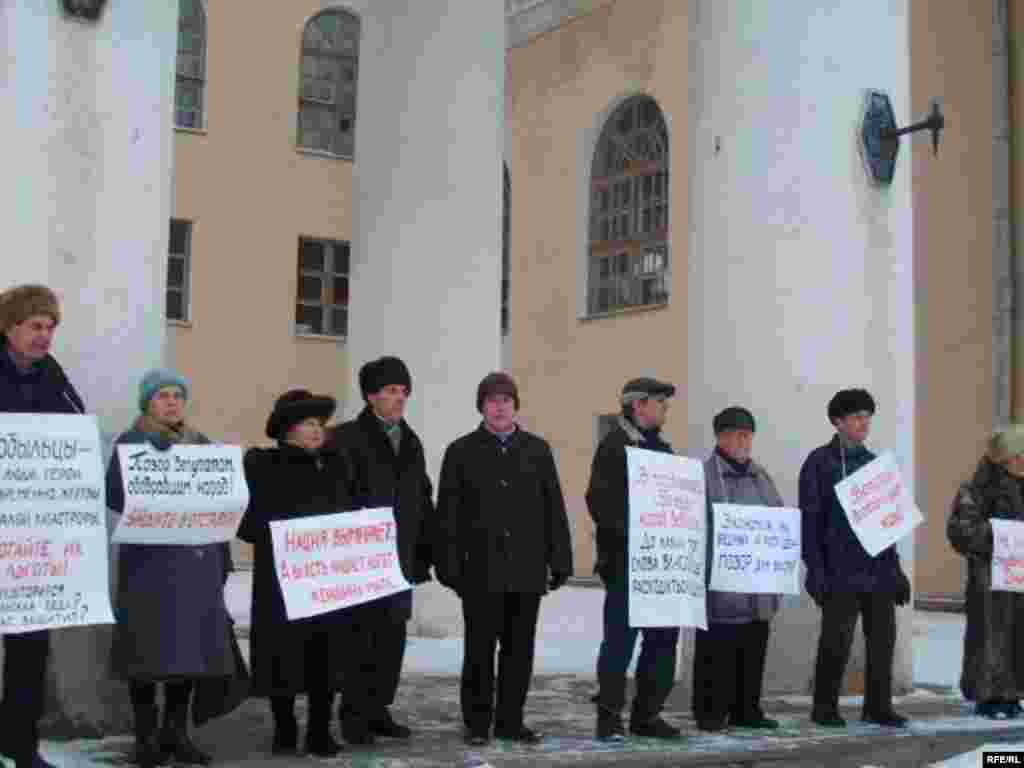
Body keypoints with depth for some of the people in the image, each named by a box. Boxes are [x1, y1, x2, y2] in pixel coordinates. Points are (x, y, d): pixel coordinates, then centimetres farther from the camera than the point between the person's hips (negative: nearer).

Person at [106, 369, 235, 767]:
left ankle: (176, 731, 15)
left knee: (192, 643, 5)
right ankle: (147, 735, 5)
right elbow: (114, 495, -9)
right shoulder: (130, 442, 2)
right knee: (151, 644, -4)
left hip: (198, 557, 5)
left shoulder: (201, 443, 16)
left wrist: (222, 556, 11)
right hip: (150, 557, -4)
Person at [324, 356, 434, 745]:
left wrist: (424, 552, 10)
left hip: (400, 559, 6)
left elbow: (423, 501, 17)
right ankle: (354, 716, 8)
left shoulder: (411, 442, 16)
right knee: (361, 636, -1)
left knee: (393, 637, 8)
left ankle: (379, 709, 19)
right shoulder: (346, 438, -5)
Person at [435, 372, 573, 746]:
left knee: (520, 649, 7)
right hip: (481, 569, -2)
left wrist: (560, 560, 3)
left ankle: (511, 720, 18)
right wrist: (449, 564, -6)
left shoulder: (538, 449, 10)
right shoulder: (461, 451, 4)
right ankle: (478, 722, 13)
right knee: (480, 649, 3)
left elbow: (554, 509, 9)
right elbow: (448, 514, 1)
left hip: (527, 569, 2)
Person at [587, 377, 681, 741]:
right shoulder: (614, 446, -7)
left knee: (663, 637, 9)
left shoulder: (661, 448, 19)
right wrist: (632, 535, -21)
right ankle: (609, 717, 5)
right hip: (625, 560, -8)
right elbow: (600, 502, -15)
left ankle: (647, 714, 19)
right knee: (620, 638, -4)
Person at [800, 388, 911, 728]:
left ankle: (878, 706, 18)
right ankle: (825, 707, 11)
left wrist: (896, 568, 15)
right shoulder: (820, 462, -2)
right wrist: (815, 569, -12)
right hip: (841, 571, -6)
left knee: (883, 639, 7)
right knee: (836, 642, -3)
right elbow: (810, 518, -5)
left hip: (879, 570, 6)